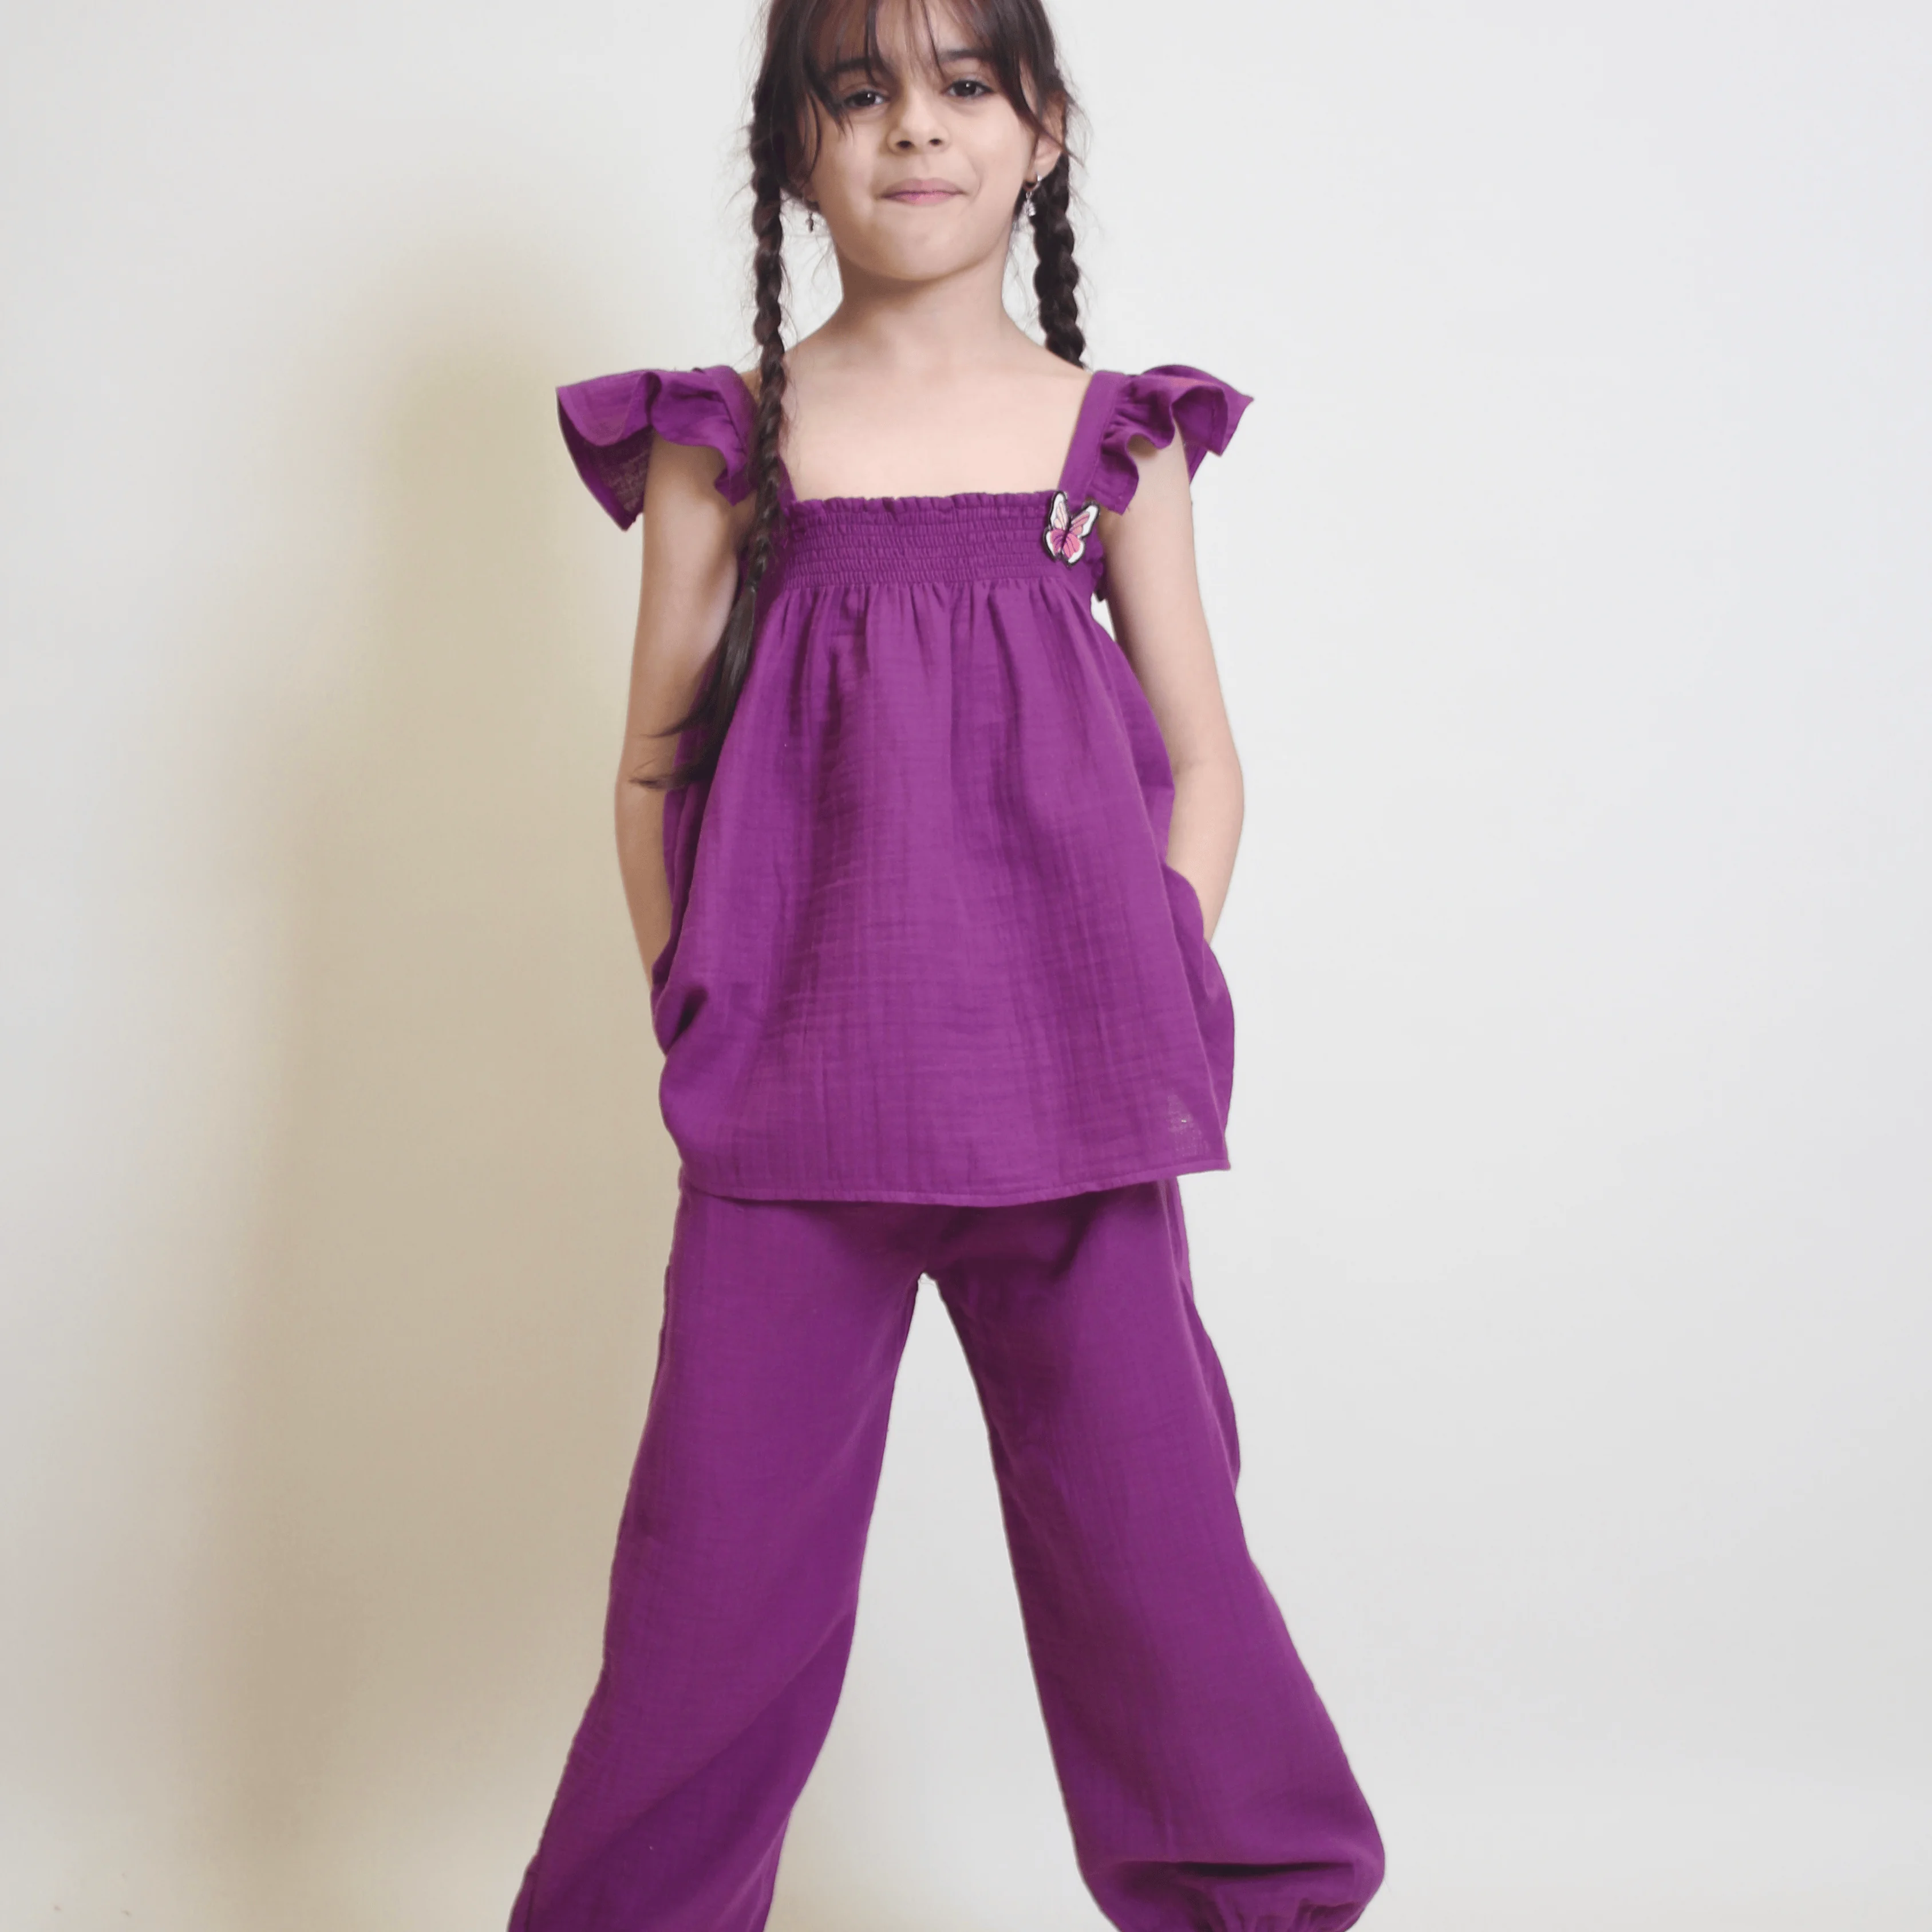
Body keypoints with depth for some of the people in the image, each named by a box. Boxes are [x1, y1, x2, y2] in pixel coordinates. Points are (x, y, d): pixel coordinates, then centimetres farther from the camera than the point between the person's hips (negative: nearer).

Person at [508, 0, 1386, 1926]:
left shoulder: (1115, 437, 7)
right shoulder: (726, 441, 5)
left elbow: (1203, 766, 10)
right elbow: (655, 772, 8)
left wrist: (1143, 1010, 0)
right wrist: (703, 1023, 1)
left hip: (1077, 1113, 1)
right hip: (792, 1117, 0)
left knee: (1146, 1517, 6)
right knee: (721, 1557, 3)